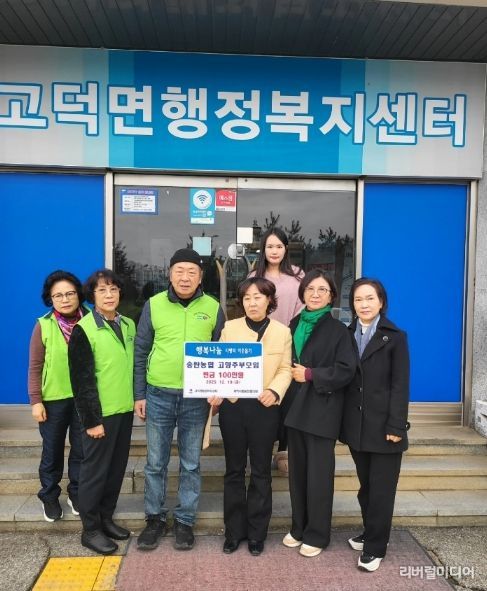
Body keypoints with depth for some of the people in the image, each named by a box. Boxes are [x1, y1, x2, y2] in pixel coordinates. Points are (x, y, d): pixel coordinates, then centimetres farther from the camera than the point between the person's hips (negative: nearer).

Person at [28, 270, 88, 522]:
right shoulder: (43, 325, -8)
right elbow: (35, 367, -4)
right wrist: (36, 400, -7)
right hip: (53, 399, -1)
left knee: (81, 450, 13)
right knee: (52, 451, 14)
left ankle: (76, 494, 33)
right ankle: (49, 497, 34)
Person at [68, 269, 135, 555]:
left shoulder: (128, 325, 7)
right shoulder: (83, 330, -11)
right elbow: (82, 379, -13)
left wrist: (137, 399, 10)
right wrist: (92, 419, -14)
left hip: (125, 409, 6)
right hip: (101, 412, -6)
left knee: (117, 468, 14)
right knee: (95, 470, 5)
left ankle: (106, 518, 32)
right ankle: (90, 529, 21)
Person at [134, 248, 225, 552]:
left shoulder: (213, 308, -2)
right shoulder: (154, 304, -2)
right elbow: (141, 352, 3)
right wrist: (139, 394, 2)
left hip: (196, 398, 0)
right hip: (158, 396, 1)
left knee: (191, 464, 12)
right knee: (156, 463, 12)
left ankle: (185, 521, 29)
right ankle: (155, 518, 31)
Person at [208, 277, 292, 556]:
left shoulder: (282, 331, 4)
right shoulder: (230, 327, 4)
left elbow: (285, 369, -1)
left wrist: (274, 391, -19)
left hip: (264, 408, 0)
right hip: (232, 406, 1)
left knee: (261, 471, 10)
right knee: (234, 470, 12)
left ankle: (257, 533, 26)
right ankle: (234, 531, 27)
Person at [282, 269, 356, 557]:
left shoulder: (337, 329, -7)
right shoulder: (294, 324, 9)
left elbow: (346, 370, -14)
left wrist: (310, 375, -15)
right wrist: (293, 375, -1)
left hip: (323, 410, -5)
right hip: (296, 407, 5)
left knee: (319, 473, 3)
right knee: (297, 470, 13)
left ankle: (317, 534, 20)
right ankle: (299, 527, 29)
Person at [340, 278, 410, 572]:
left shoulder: (395, 337, -5)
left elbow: (400, 385, -9)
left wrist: (396, 425, -14)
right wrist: (344, 420, 1)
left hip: (383, 424, -4)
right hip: (356, 424, 4)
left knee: (381, 488, 4)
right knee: (365, 485, 16)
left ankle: (375, 547, 18)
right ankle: (370, 533, 34)